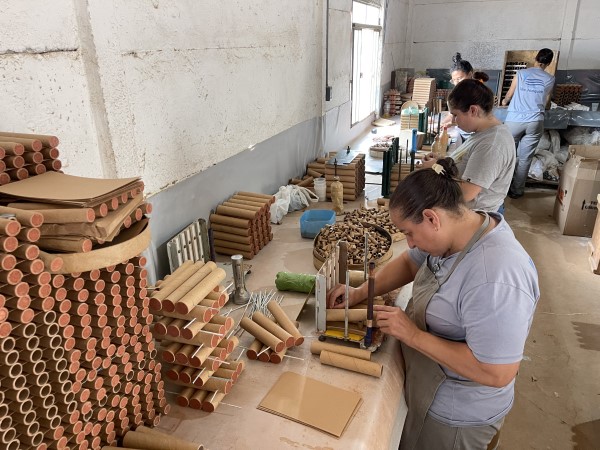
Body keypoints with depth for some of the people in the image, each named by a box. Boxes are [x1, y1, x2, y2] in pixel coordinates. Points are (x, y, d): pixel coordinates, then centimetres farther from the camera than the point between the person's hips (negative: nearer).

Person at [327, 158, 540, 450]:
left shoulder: (495, 278, -37)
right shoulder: (455, 229, -10)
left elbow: (497, 373, -33)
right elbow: (409, 262, 6)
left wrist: (413, 335, -29)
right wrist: (359, 293, -4)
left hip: (455, 414, -7)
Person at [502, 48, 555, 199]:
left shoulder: (521, 73, 2)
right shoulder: (550, 79, 6)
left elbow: (509, 95, 14)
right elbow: (545, 102, 18)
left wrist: (504, 101, 37)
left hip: (514, 121, -1)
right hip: (535, 122, 1)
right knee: (525, 158, 8)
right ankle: (517, 190, 14)